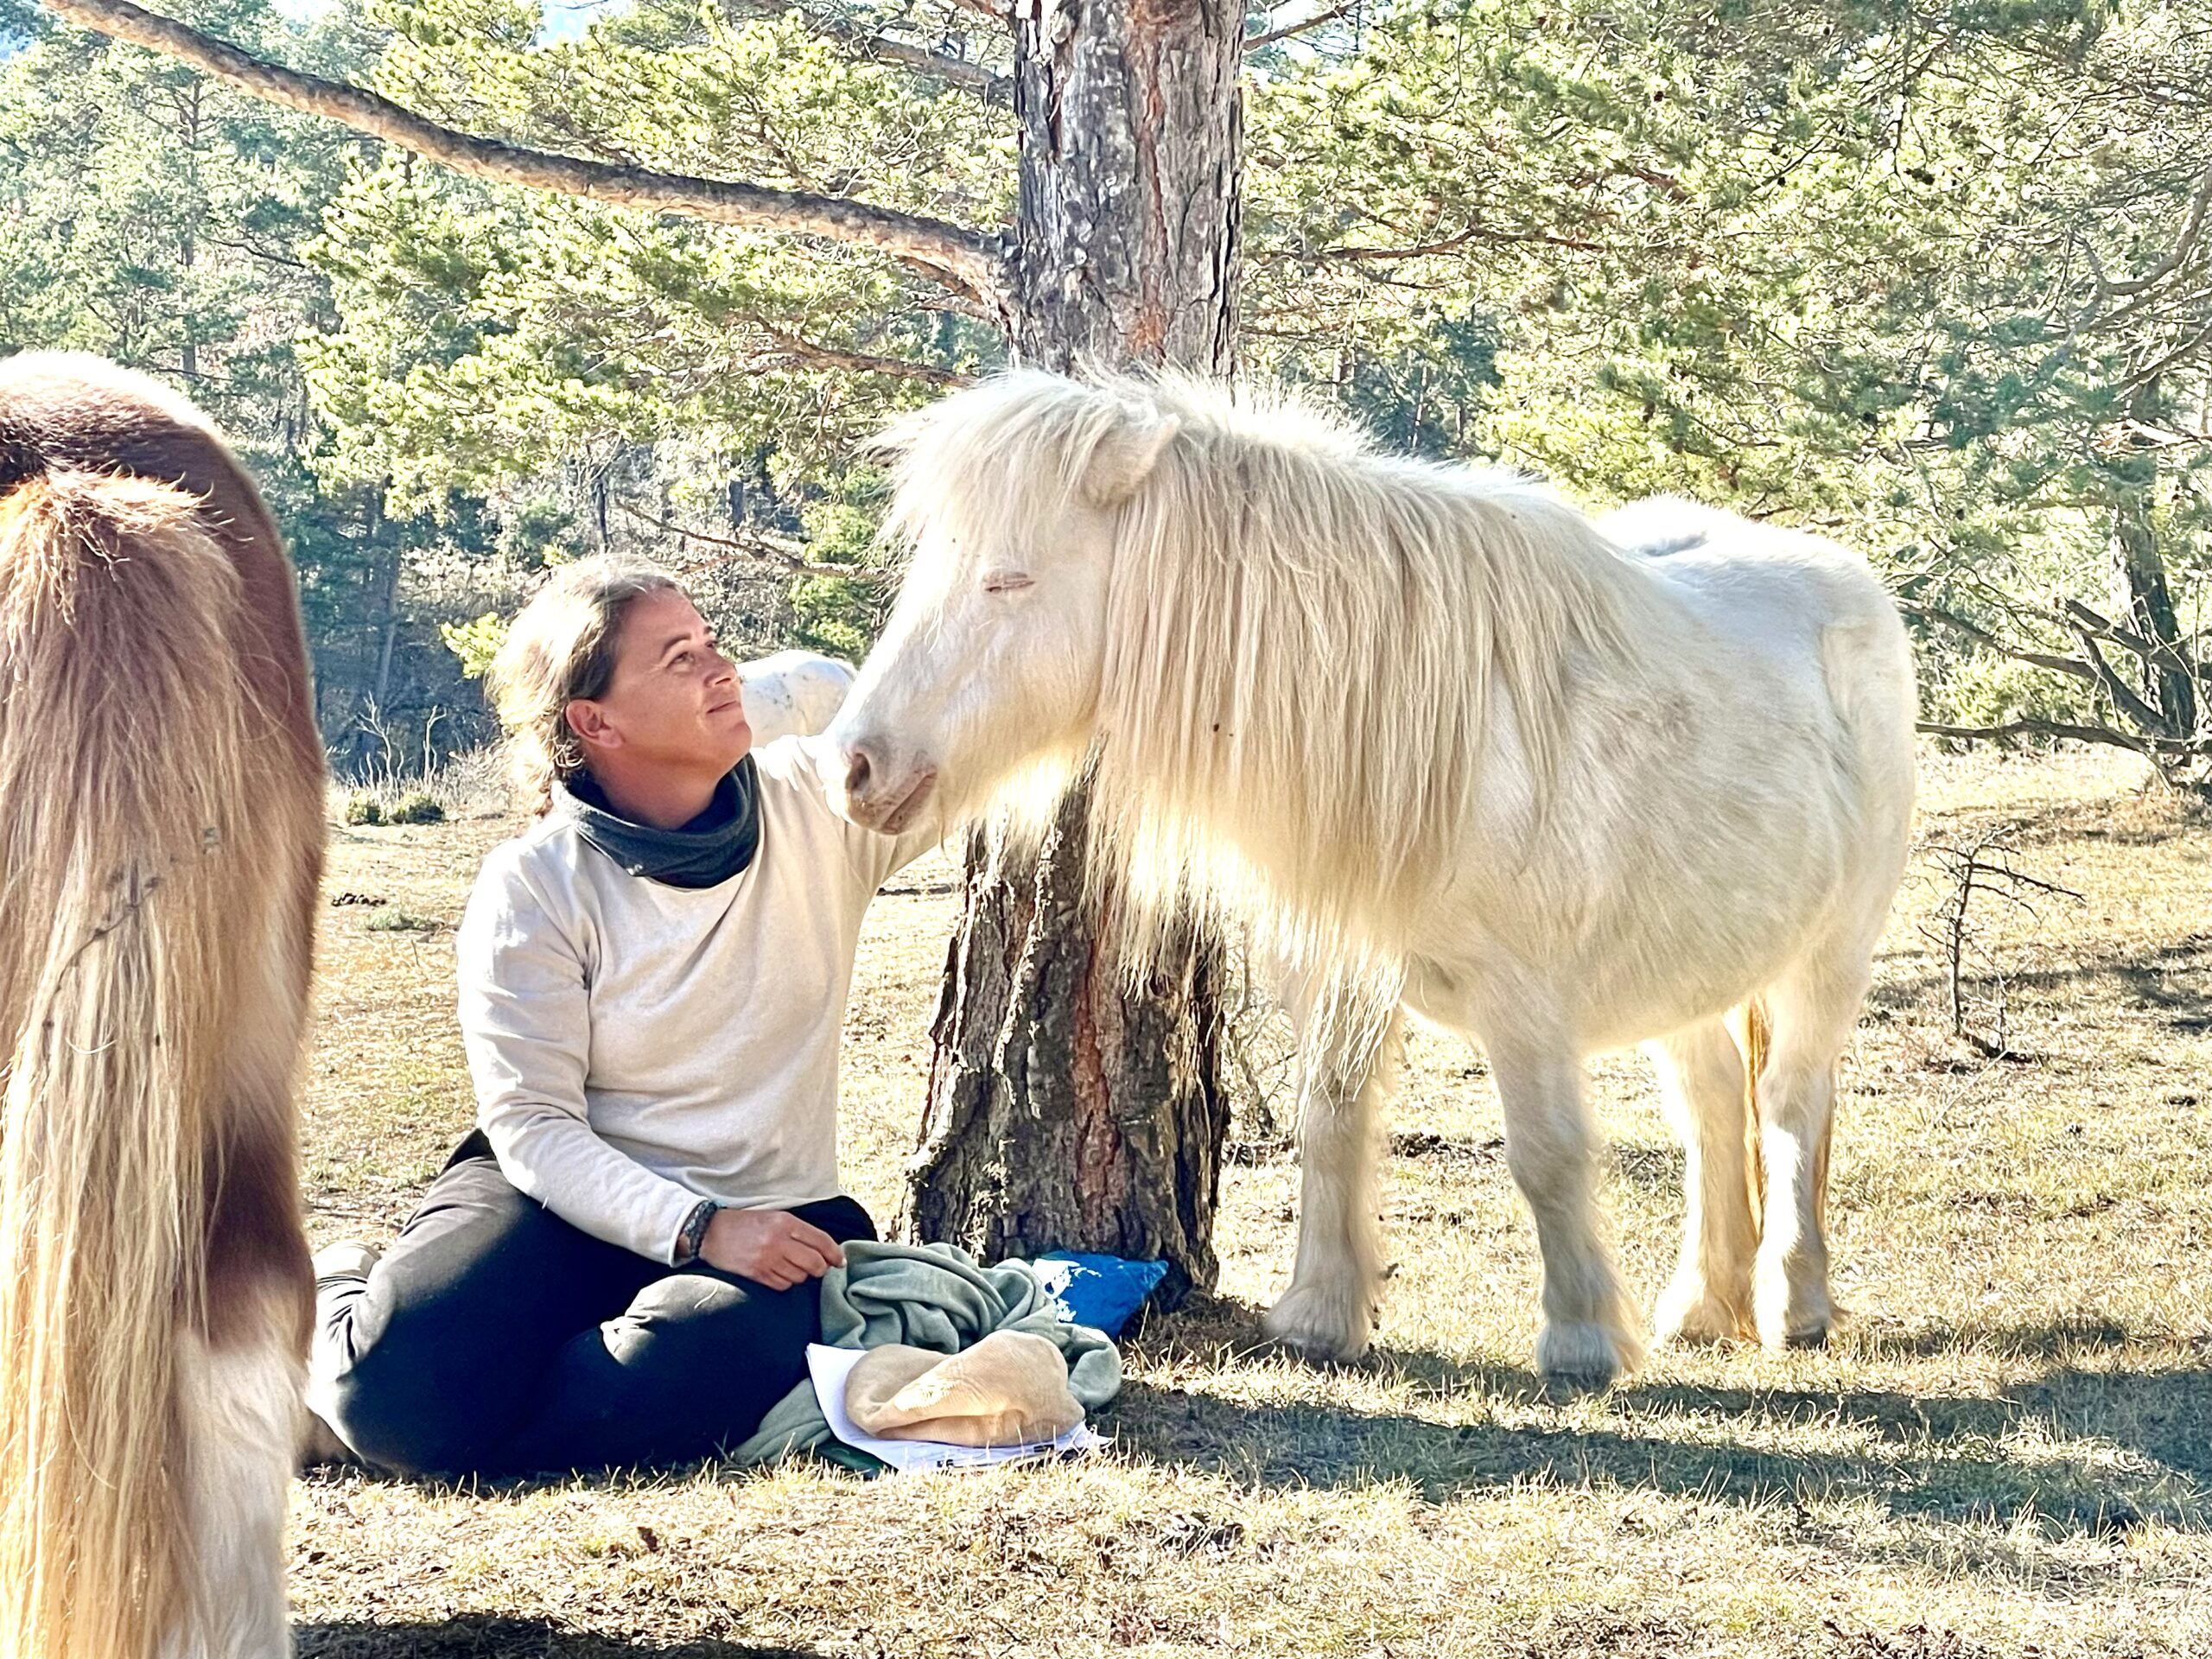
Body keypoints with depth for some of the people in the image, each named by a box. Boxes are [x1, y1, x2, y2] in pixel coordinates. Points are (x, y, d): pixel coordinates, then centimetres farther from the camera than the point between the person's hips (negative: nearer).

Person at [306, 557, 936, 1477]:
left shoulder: (815, 800, -1)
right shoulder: (532, 889, -8)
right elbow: (533, 1126, -12)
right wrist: (695, 1228, -25)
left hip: (770, 1219, 2)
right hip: (569, 1196, -2)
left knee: (708, 1365, -35)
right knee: (401, 1375, -30)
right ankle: (337, 1297, 10)